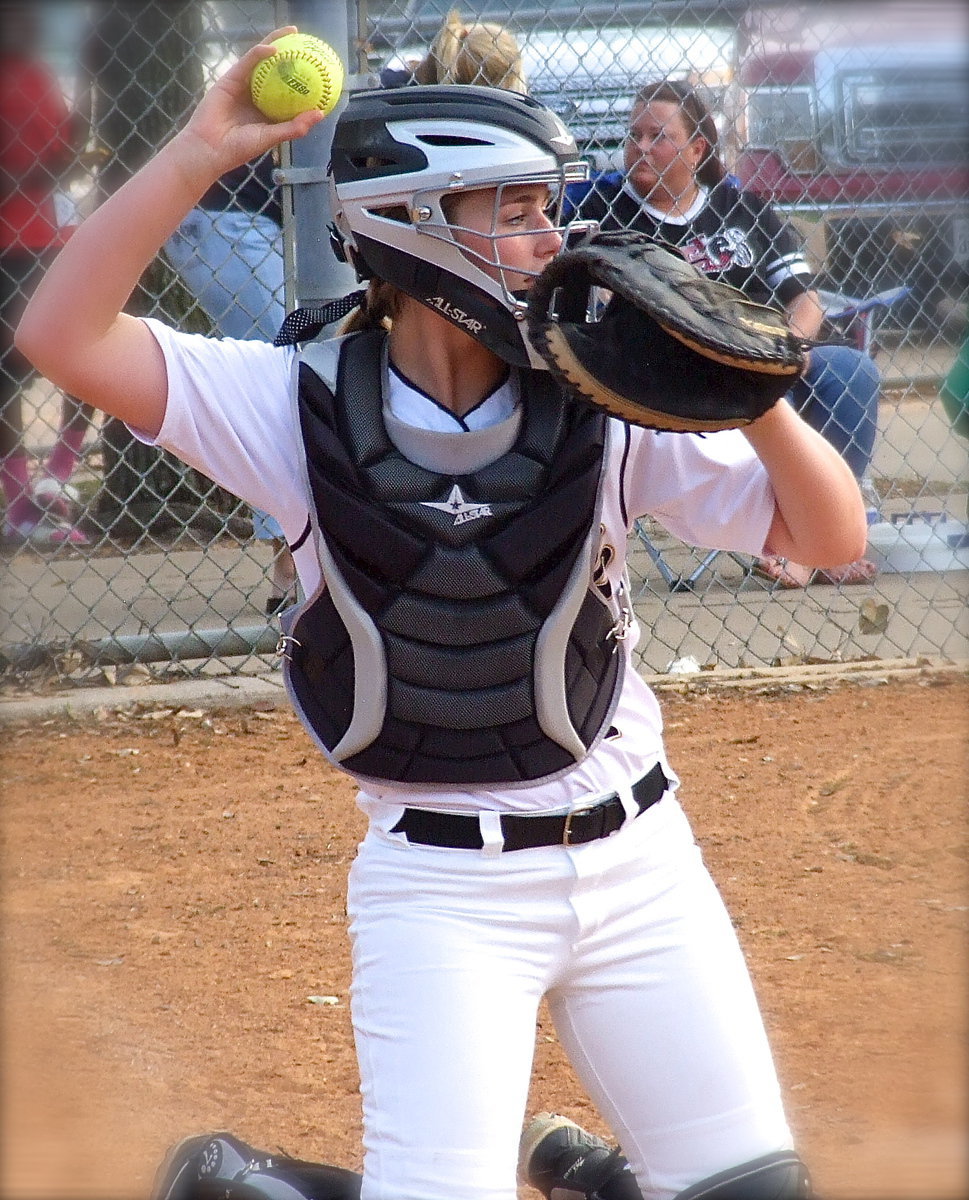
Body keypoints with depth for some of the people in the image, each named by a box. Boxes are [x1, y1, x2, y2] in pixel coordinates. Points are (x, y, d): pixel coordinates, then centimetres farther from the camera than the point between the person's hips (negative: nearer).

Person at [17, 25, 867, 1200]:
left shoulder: (605, 402, -5)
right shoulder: (305, 407, -10)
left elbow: (831, 538, -6)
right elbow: (63, 337, -19)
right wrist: (201, 149, -25)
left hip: (636, 853, 3)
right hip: (441, 886, -3)